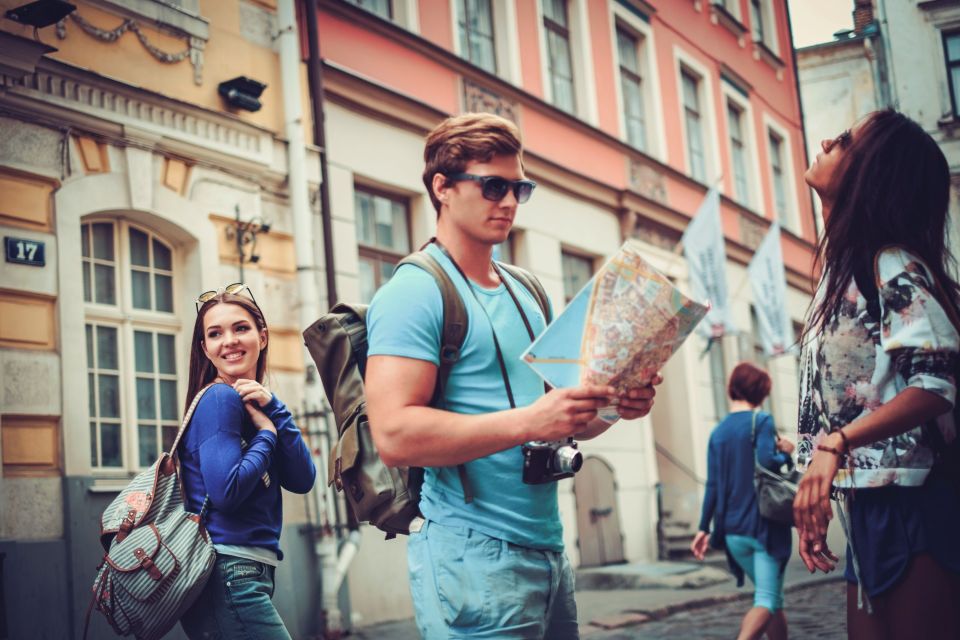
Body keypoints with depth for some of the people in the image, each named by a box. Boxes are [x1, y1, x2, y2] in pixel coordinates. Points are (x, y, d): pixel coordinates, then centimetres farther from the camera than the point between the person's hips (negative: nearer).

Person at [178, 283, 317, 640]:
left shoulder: (253, 404, 15)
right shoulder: (220, 398, -10)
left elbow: (302, 481, 4)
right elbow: (226, 490, -22)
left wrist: (273, 410, -5)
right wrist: (266, 432, -8)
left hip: (248, 573, 9)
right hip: (228, 573, -9)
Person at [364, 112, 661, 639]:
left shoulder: (526, 294, 15)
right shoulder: (413, 293, -10)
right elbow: (394, 435, -21)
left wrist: (612, 405, -1)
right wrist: (528, 421, -27)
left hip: (549, 551, 8)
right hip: (474, 555, -8)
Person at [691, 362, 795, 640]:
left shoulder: (718, 431, 11)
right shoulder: (761, 421, -5)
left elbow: (712, 485, 9)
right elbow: (766, 461, -22)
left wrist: (704, 528, 11)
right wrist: (786, 452, -2)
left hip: (732, 531, 6)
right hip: (763, 524, -6)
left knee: (771, 597, 18)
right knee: (767, 600, -9)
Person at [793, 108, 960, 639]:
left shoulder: (893, 266, -10)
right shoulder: (842, 272, 17)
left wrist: (837, 444, -31)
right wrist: (815, 500, 18)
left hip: (906, 502, -9)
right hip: (865, 505, 9)